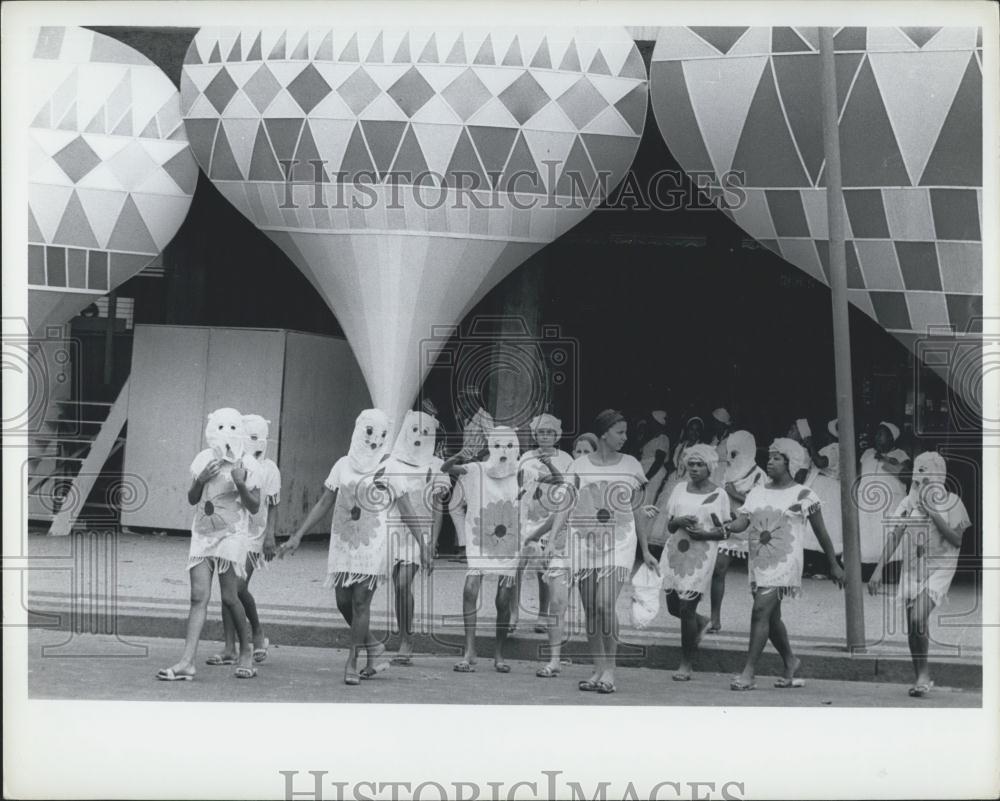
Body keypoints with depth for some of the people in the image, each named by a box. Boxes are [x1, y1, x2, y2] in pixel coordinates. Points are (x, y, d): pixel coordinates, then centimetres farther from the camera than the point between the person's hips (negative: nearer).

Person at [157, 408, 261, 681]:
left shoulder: (248, 464, -4)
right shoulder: (204, 459, 6)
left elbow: (255, 507, -2)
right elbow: (192, 499, 10)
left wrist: (241, 486, -19)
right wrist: (201, 479, -9)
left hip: (233, 534, -3)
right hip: (203, 533, 3)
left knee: (229, 596, -7)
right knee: (199, 596, -5)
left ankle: (246, 651, 16)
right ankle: (187, 661, -12)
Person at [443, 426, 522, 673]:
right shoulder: (476, 471, -7)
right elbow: (445, 469, -19)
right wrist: (457, 459, -38)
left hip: (510, 545, 1)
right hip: (478, 541, -1)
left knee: (504, 601, 2)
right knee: (470, 590, -18)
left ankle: (499, 654, 17)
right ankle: (469, 652, -16)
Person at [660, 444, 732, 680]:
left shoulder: (719, 495, 0)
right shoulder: (680, 489, 11)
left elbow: (724, 532, 0)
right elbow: (669, 525, 12)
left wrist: (705, 534, -17)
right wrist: (679, 521, -10)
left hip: (701, 556, -5)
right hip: (675, 552, 5)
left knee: (686, 608, -9)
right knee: (673, 606, 9)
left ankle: (686, 665, 2)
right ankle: (701, 622, 43)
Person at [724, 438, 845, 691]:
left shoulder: (803, 495, -2)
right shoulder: (757, 492, 12)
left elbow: (821, 532, 5)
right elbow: (743, 521, 2)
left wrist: (834, 565, 10)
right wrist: (728, 526, -22)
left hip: (784, 564, -6)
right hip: (759, 563, 6)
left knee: (761, 610, -18)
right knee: (771, 618, 14)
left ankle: (749, 672, -17)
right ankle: (790, 662, 35)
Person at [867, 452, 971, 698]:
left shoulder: (952, 502, -2)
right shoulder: (909, 502, 5)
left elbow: (957, 541, -8)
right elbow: (895, 536, 3)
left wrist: (934, 516, -17)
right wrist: (878, 569, -4)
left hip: (939, 568, -4)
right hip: (912, 568, 4)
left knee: (918, 618, -21)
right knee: (913, 628, 6)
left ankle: (923, 674, -5)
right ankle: (921, 678, 21)